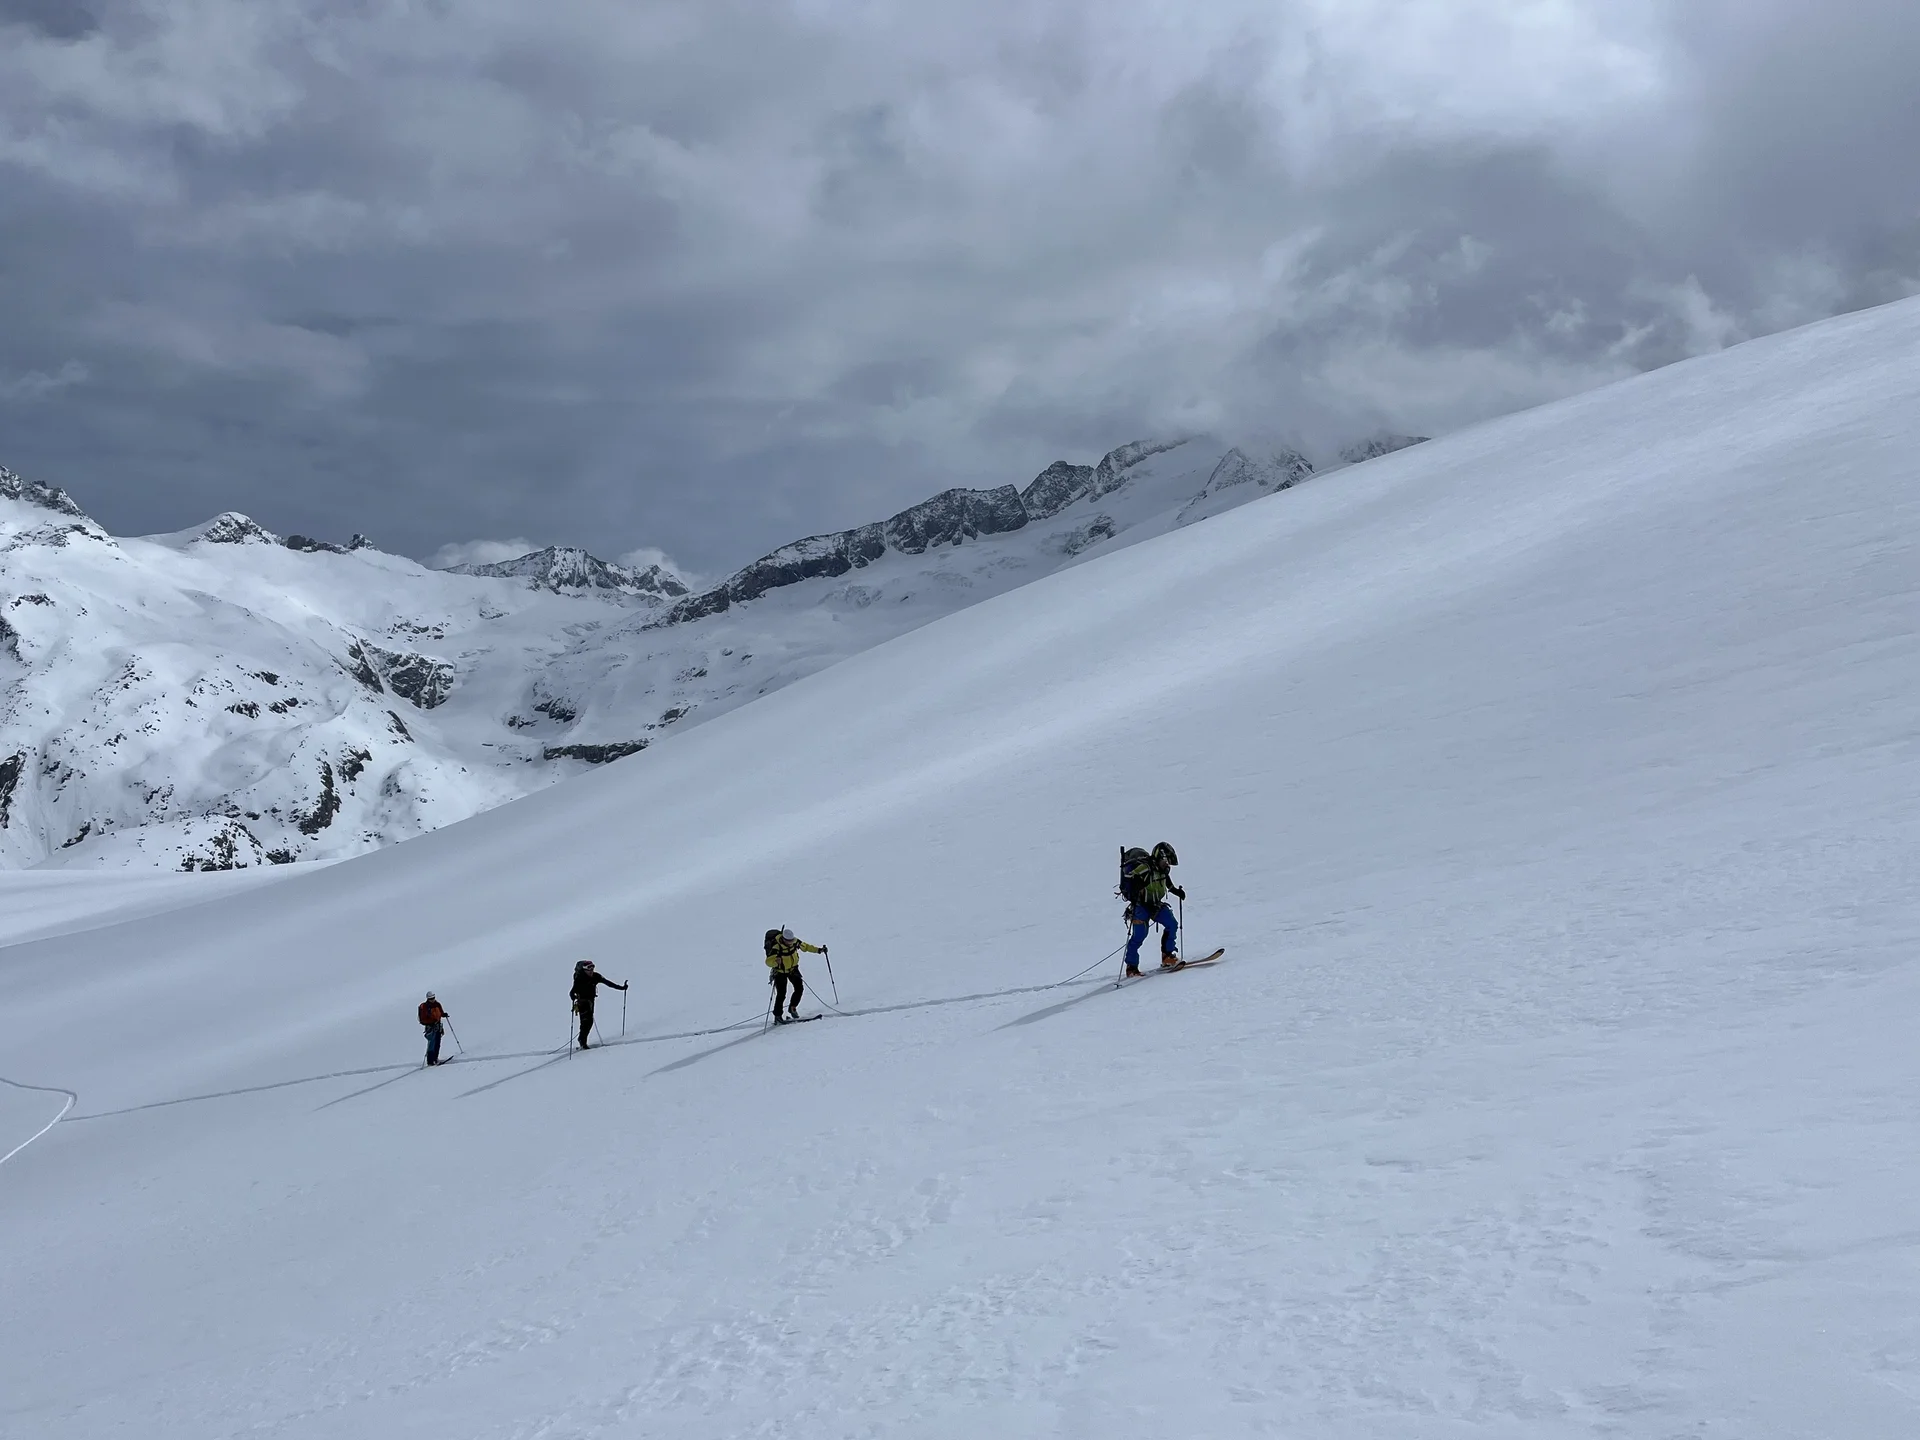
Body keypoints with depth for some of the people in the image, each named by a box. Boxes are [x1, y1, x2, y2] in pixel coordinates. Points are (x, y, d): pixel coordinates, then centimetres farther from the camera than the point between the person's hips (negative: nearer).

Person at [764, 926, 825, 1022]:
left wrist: (818, 950, 0)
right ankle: (777, 1016, 0)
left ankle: (792, 1008, 21)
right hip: (780, 971, -5)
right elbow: (768, 961, -36)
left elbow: (805, 946, 4)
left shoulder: (795, 941, -15)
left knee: (799, 988, -2)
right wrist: (776, 961, -57)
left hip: (793, 968, 5)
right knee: (781, 994, -12)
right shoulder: (776, 946, -31)